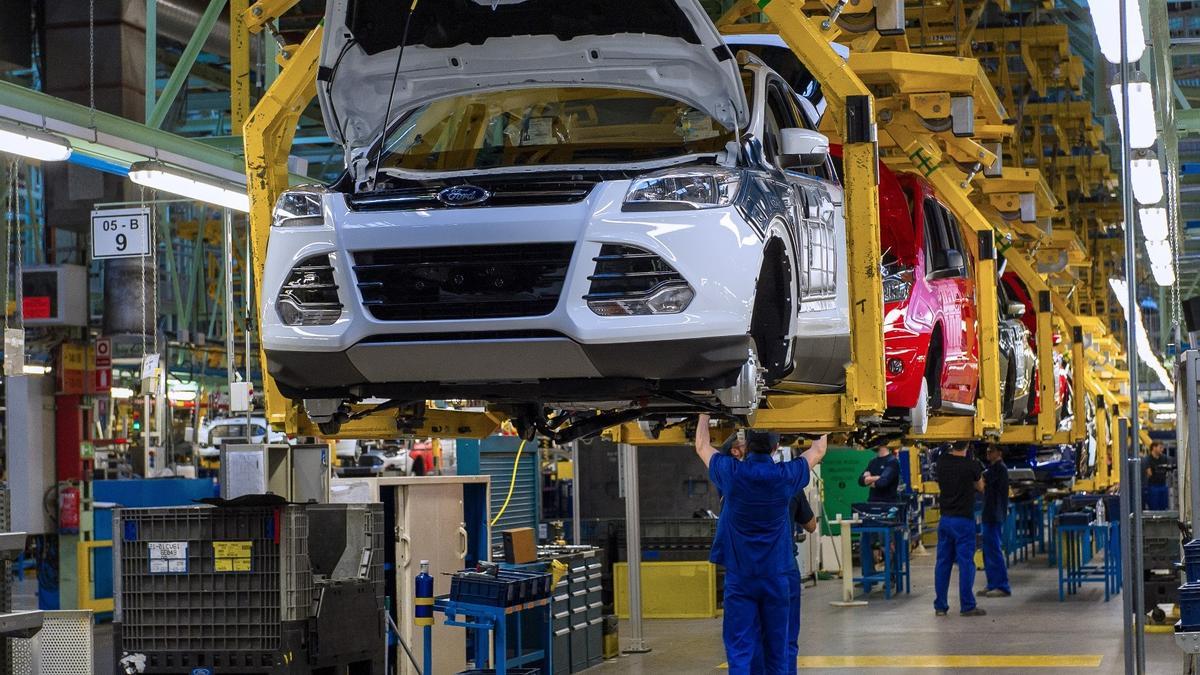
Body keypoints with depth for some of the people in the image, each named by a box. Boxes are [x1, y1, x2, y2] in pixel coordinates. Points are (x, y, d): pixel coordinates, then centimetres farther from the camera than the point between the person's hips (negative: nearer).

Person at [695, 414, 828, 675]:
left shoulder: (732, 473, -8)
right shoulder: (785, 476, -6)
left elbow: (702, 446, 12)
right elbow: (818, 451, 13)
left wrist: (705, 414, 27)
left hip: (739, 577, -1)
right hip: (777, 576, 1)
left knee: (739, 653, -3)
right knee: (777, 653, 9)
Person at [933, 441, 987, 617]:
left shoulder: (942, 461, -1)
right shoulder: (971, 465, -12)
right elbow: (980, 487, 5)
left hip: (945, 519, 4)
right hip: (964, 519, -4)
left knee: (943, 562, 8)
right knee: (966, 563, 0)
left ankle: (940, 606, 11)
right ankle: (967, 606, 2)